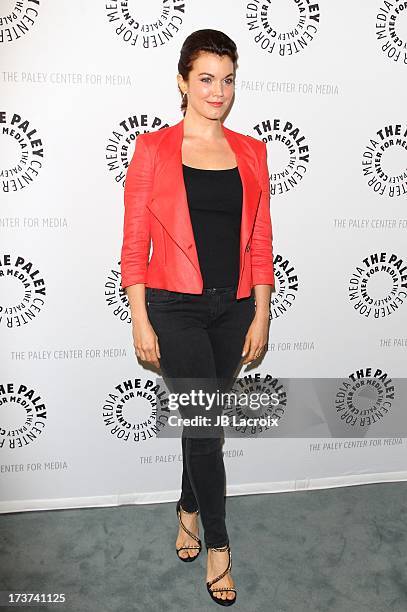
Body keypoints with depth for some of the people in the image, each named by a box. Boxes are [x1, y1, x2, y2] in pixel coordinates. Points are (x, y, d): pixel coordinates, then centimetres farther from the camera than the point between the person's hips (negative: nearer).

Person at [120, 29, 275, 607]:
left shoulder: (251, 152, 7)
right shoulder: (153, 148, -2)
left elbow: (260, 241, 6)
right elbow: (135, 244, -4)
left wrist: (261, 316, 2)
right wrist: (141, 322, -8)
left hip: (233, 308, 4)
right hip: (176, 308, -3)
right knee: (206, 423, -2)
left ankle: (189, 508, 41)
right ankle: (218, 544, 20)